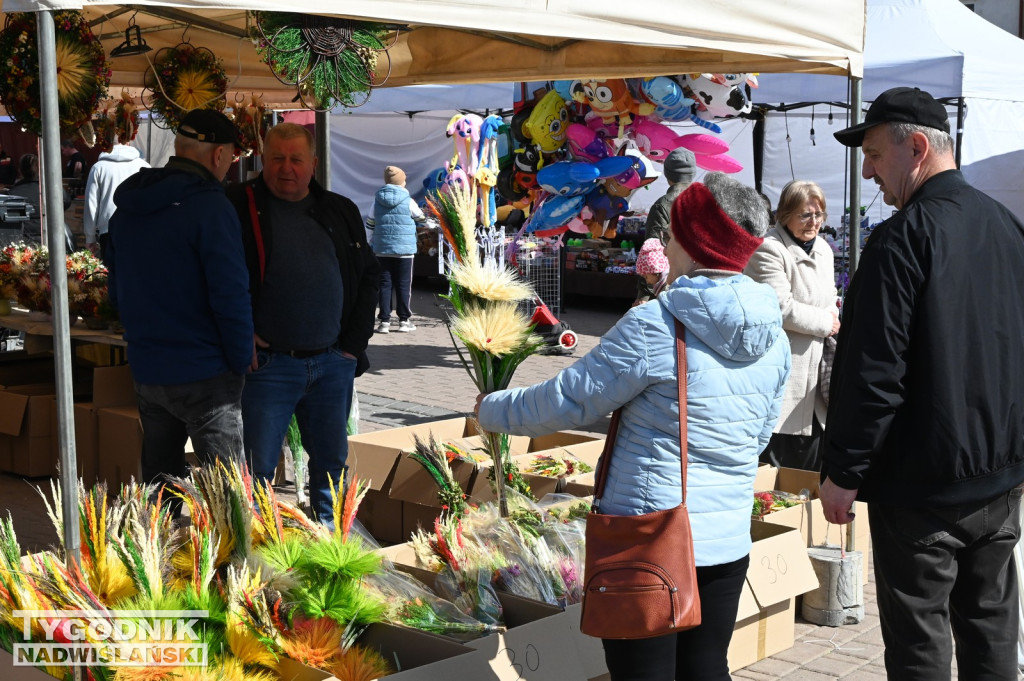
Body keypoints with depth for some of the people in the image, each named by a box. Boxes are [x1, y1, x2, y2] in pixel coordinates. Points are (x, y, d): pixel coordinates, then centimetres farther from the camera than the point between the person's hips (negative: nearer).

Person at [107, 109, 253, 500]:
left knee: (159, 476, 18)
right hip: (204, 376, -7)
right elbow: (230, 295, -19)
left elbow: (117, 292, 17)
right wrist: (242, 360, -7)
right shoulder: (210, 207, -16)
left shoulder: (127, 208, 8)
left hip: (145, 371, 8)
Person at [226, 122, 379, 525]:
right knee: (257, 466, -1)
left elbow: (369, 277, 14)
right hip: (268, 364, -4)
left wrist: (354, 343, 5)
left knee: (332, 461, 14)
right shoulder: (240, 208, -4)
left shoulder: (341, 212, 10)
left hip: (333, 363, 4)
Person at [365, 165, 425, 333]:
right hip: (405, 249, -2)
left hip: (382, 249, 2)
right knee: (403, 285, 5)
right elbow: (421, 218, 9)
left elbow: (370, 225, 8)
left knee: (385, 284, 5)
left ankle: (384, 321, 3)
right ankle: (404, 320, 8)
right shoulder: (408, 201, -6)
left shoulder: (377, 200, 2)